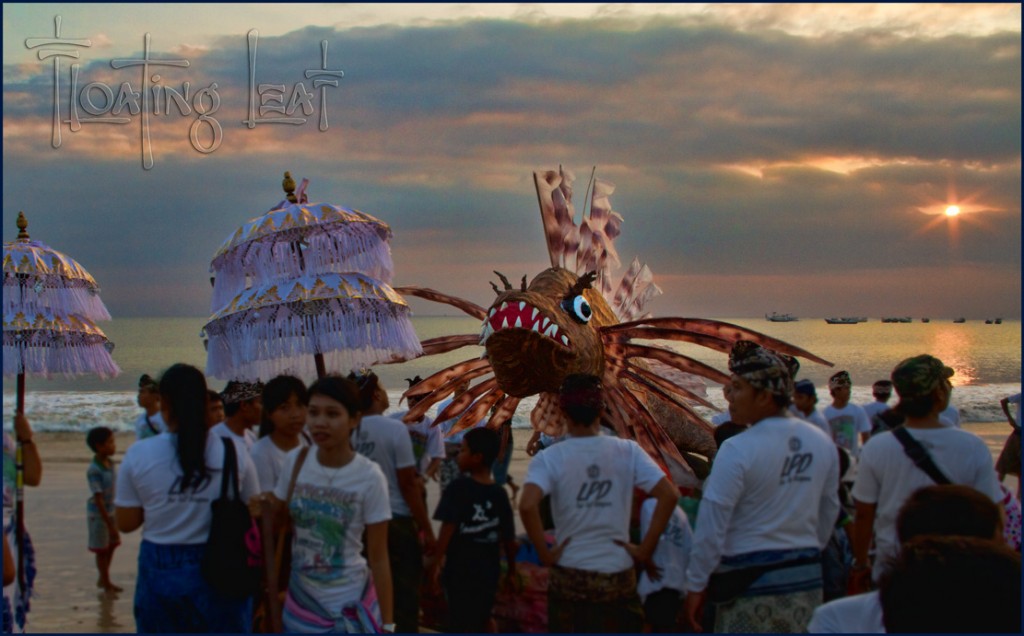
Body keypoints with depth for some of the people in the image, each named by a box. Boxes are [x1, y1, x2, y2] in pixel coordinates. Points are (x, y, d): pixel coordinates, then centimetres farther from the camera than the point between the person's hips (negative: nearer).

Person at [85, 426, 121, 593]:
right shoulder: (94, 470, -24)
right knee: (101, 549, 7)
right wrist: (109, 524, -22)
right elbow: (98, 499, -23)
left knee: (111, 545, 17)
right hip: (98, 514, -8)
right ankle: (106, 582, 22)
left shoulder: (109, 463, 0)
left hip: (111, 510, 8)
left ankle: (103, 579, 35)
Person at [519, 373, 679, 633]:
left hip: (570, 579, -1)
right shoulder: (627, 451, -4)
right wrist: (645, 549, -5)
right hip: (618, 577, 1)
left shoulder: (549, 458, -9)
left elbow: (527, 505, -25)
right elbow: (668, 495, -10)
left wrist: (544, 553, -12)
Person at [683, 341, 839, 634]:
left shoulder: (738, 450, -17)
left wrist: (695, 586, -5)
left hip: (750, 586, -6)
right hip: (807, 580, 6)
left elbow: (711, 529, -14)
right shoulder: (822, 443, 2)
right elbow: (829, 514, 13)